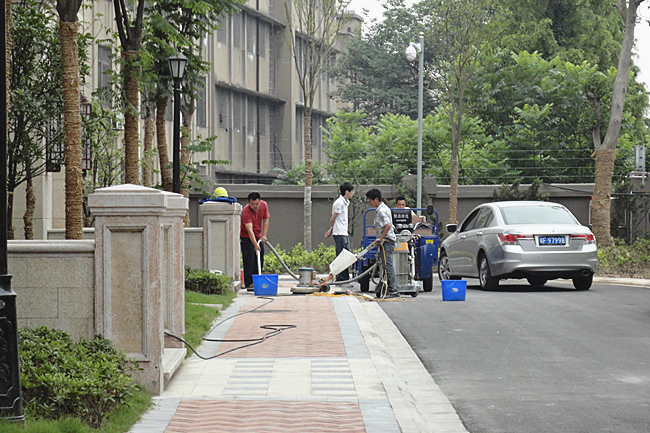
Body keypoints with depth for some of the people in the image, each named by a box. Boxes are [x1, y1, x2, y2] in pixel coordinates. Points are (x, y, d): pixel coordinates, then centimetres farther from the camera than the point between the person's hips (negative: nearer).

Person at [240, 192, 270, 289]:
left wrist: (264, 235, -7)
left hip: (258, 237, 6)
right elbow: (249, 230, -38)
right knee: (249, 261, -12)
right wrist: (255, 244, -46)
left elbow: (266, 220, 2)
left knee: (260, 260, 10)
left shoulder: (264, 205, -12)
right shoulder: (246, 211, -30)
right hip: (246, 237, -6)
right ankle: (248, 284, -10)